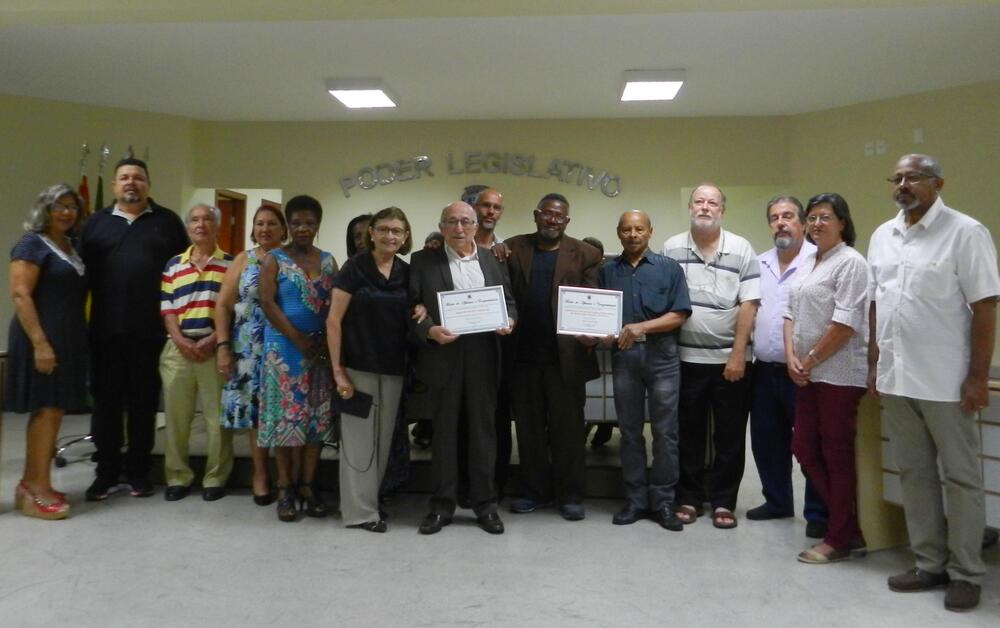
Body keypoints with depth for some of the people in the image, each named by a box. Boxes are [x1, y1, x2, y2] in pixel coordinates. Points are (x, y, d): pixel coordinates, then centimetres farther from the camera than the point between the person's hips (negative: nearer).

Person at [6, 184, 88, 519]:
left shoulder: (72, 246, 15)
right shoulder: (32, 244, -8)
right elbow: (20, 295, -16)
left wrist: (80, 339, 13)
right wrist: (40, 343, -23)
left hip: (69, 338, 8)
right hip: (42, 338, -8)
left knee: (51, 410, 10)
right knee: (47, 409, -7)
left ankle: (30, 485, 18)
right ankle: (38, 489, 0)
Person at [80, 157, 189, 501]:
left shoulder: (167, 221, 7)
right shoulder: (95, 223, 12)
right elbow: (82, 271, 8)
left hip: (151, 329, -1)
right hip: (106, 328, 1)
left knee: (144, 399, 6)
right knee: (106, 398, 6)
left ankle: (138, 470, 17)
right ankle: (106, 471, 16)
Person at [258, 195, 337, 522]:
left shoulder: (328, 261, 10)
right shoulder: (274, 259, 1)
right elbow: (267, 302, -9)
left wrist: (327, 341, -7)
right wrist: (298, 339, -14)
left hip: (321, 349, 3)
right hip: (284, 347, -3)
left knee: (317, 417, 3)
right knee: (286, 415, -1)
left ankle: (307, 485, 11)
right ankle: (285, 488, 7)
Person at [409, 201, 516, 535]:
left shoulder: (494, 260, 10)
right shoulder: (423, 260, 3)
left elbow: (509, 302, 13)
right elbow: (410, 307, -1)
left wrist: (508, 321, -8)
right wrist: (429, 331, -18)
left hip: (483, 357, 2)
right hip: (443, 356, -1)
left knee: (483, 429, 7)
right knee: (444, 430, 7)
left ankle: (485, 504, 19)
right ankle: (442, 505, 18)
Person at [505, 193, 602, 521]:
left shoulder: (585, 254, 3)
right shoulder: (512, 248, 8)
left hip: (565, 355, -2)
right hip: (523, 354, 2)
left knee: (568, 426, 5)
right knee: (529, 426, 12)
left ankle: (570, 494, 18)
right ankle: (536, 490, 25)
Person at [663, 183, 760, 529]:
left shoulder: (741, 249, -1)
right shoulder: (671, 248, 3)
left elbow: (748, 305, -5)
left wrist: (738, 354, -10)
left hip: (730, 358, -1)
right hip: (686, 357, 1)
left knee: (729, 435, 7)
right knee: (688, 433, 9)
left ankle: (723, 501, 19)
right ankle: (689, 498, 22)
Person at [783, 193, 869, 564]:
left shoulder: (850, 262, -9)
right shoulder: (807, 263, 16)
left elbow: (845, 324, -16)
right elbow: (792, 313, 14)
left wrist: (810, 361, -12)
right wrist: (792, 357, 0)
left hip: (839, 374, -8)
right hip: (808, 375, 8)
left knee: (837, 456, 0)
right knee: (804, 450, 9)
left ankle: (840, 540, 14)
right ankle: (850, 529, 23)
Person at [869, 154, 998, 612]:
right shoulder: (882, 236, 10)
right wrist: (874, 363, 12)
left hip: (946, 381, -6)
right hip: (895, 378, 6)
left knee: (960, 478, 7)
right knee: (914, 474, 13)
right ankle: (929, 564, 26)